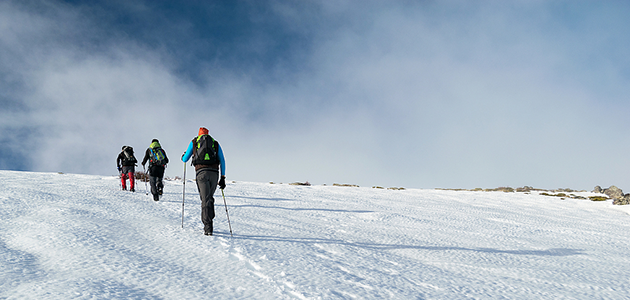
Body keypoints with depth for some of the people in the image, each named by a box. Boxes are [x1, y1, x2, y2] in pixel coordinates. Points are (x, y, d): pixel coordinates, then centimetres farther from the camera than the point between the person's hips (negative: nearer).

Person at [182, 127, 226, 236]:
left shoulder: (194, 142, 19)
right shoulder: (215, 143, 23)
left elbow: (185, 159, 22)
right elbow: (222, 161, 16)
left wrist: (183, 156, 47)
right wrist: (222, 178, 17)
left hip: (201, 172, -2)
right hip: (214, 172, 2)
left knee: (205, 199, -5)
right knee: (210, 198, 18)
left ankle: (208, 227, -15)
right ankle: (209, 221, 12)